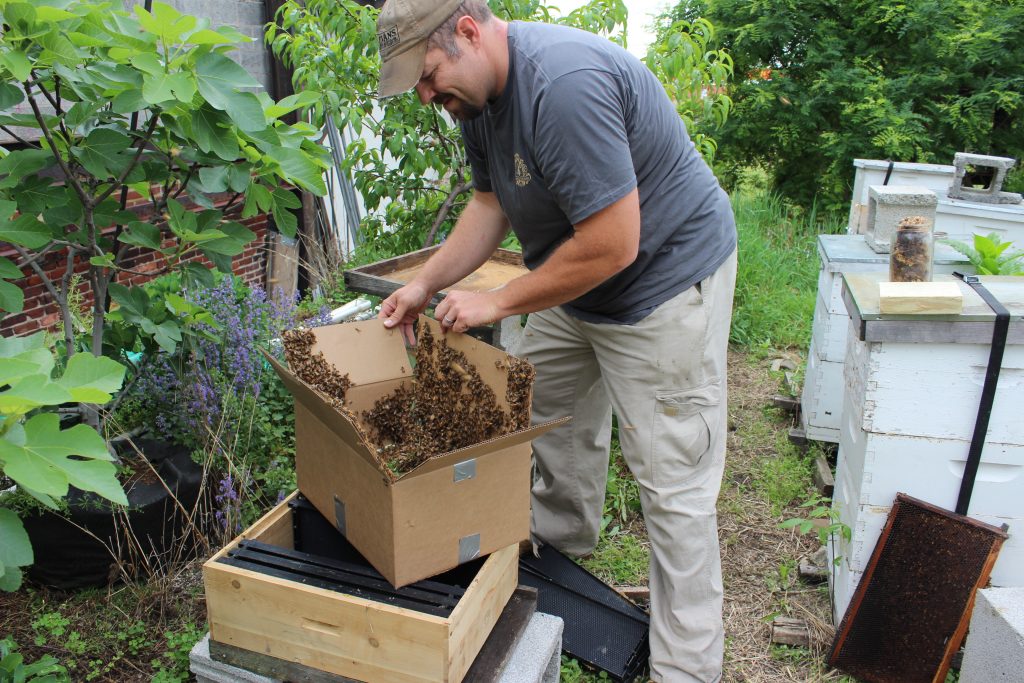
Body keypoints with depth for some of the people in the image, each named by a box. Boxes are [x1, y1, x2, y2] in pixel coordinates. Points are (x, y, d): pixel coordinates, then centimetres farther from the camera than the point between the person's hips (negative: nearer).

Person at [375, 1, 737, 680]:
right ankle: (560, 555, 46)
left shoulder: (565, 85, -31)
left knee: (673, 485, -4)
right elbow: (492, 201, 11)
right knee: (554, 419, 21)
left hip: (666, 278, -10)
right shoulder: (480, 90, 1)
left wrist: (498, 302, -21)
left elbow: (613, 244, -32)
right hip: (572, 282, 10)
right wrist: (426, 283, -1)